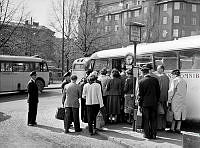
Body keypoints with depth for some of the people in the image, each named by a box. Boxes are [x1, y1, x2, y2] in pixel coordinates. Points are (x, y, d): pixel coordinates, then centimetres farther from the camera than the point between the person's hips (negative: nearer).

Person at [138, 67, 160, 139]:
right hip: (154, 102, 3)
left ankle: (147, 134, 10)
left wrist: (140, 104, 3)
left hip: (145, 103, -3)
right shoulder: (155, 80, -1)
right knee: (154, 119, 10)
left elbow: (140, 94, -5)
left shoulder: (141, 81, -9)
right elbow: (158, 91, 5)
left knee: (146, 119, 6)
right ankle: (154, 134, 14)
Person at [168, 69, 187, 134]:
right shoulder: (184, 81, 10)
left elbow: (171, 91, -11)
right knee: (180, 115, 9)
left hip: (175, 100, -5)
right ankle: (178, 128, 12)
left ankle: (172, 128, 5)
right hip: (182, 101, 5)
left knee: (174, 114, 2)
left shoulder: (175, 80, -9)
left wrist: (169, 101, -6)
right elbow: (185, 92, 14)